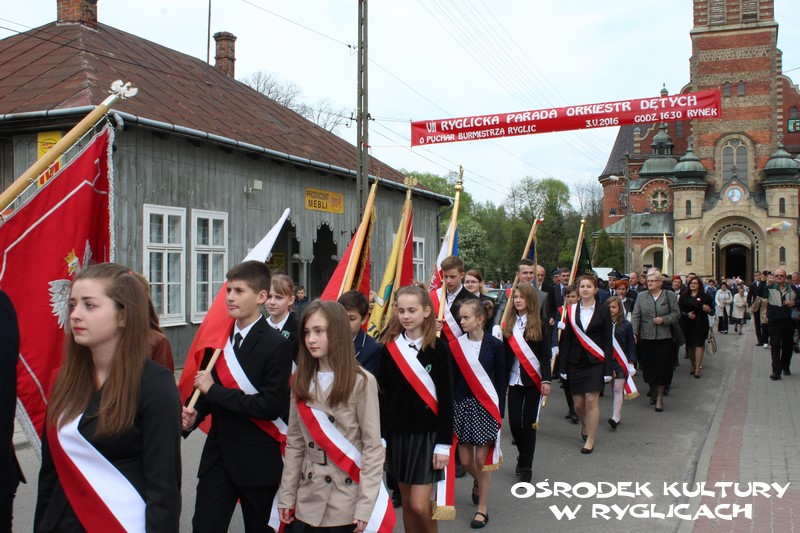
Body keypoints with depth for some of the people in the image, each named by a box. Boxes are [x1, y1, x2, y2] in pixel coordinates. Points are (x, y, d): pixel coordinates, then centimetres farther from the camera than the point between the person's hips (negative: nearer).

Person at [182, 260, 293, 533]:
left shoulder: (277, 344, -15)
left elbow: (272, 405, -22)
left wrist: (214, 390, -19)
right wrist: (194, 415, -5)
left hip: (258, 460, -5)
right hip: (218, 452, 5)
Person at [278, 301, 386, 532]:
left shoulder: (362, 382, -10)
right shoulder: (301, 381, 4)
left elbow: (373, 446, -10)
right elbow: (294, 442, 7)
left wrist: (365, 505, -14)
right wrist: (286, 495, 4)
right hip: (307, 499, 4)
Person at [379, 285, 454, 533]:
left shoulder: (438, 348, -7)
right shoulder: (389, 347, 1)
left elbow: (446, 398, -7)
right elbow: (383, 395, 3)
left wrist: (444, 443, -9)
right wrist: (379, 437, 0)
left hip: (428, 433, -3)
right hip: (397, 433, 3)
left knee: (419, 505, -7)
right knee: (407, 503, 11)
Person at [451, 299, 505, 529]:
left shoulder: (494, 345, -5)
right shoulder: (455, 345, 0)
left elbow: (500, 380, 0)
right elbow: (453, 380, 2)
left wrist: (500, 411, -2)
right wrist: (450, 407, -1)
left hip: (486, 405, -2)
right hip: (462, 404, 2)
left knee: (482, 458, -2)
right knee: (465, 459, 7)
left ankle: (482, 507, 15)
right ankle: (478, 481, 41)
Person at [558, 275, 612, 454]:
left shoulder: (602, 312, 1)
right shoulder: (571, 311, 6)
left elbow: (608, 341, 0)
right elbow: (565, 340, 5)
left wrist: (608, 368, -6)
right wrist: (563, 366, 2)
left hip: (595, 362, -2)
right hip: (576, 361, 2)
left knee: (591, 399, -8)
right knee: (578, 403, 6)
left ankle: (590, 440, 3)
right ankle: (585, 426, 36)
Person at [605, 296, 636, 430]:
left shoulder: (626, 325, -3)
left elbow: (631, 345, 1)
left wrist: (631, 362, -3)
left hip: (621, 361, -2)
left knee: (618, 389, -8)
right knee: (614, 389, 10)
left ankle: (615, 418, -13)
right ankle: (618, 416, 20)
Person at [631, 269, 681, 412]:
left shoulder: (669, 295, 3)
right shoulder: (641, 296, 7)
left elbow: (676, 314, 4)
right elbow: (635, 316, 2)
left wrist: (663, 320, -13)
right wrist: (634, 333, -10)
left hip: (664, 338, -2)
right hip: (646, 338, 2)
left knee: (662, 367, -2)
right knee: (648, 367, 6)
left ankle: (660, 397, 8)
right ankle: (653, 391, 27)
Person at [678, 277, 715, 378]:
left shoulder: (705, 296, 2)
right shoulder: (684, 296, 8)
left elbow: (712, 312, 4)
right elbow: (679, 310, 5)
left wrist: (708, 309, -19)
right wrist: (687, 314, -13)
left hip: (700, 324, -3)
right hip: (687, 324, 3)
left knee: (699, 344, -10)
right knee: (689, 345, 9)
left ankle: (697, 369, -12)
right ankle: (693, 365, 27)